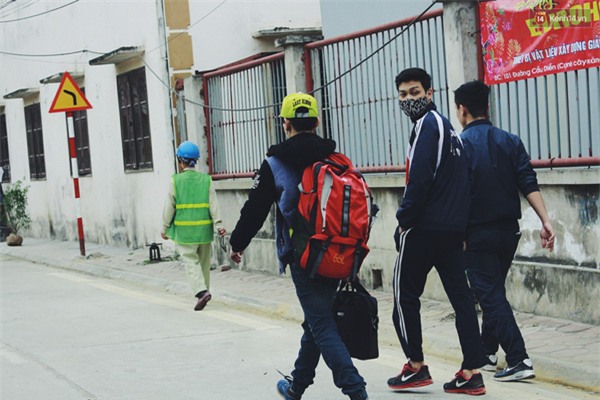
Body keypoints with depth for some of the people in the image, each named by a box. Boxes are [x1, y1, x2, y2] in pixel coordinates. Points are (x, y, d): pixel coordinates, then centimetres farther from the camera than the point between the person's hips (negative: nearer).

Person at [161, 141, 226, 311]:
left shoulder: (176, 180, -6)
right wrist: (218, 224, -3)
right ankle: (203, 291, 25)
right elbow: (213, 203, -3)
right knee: (204, 262, 16)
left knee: (191, 261, -1)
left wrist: (165, 228, 7)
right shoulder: (206, 179, 2)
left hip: (184, 230, -3)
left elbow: (169, 207, -2)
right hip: (204, 229, 3)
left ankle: (201, 291, -19)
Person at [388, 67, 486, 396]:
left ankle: (416, 367, 8)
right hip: (453, 228, 9)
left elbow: (420, 179, -20)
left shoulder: (427, 124, -10)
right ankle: (471, 373, 4)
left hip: (425, 228, -9)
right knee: (460, 295, 5)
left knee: (405, 294, 4)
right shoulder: (446, 126, 18)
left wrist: (404, 219, -12)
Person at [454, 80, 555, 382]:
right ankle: (486, 352, 29)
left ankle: (518, 360, -12)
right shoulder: (510, 141, 5)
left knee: (491, 296, -3)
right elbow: (529, 184, -4)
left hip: (478, 233, -6)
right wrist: (546, 222, -8)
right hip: (509, 231, 6)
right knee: (494, 291, 20)